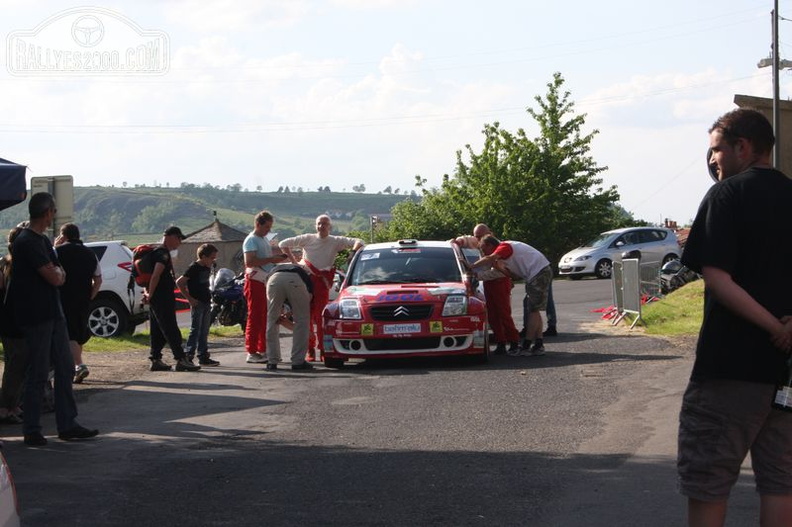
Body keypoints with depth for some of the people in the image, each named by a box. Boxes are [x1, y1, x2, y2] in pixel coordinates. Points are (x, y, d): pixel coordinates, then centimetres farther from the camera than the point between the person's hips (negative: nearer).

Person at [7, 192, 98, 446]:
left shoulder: (43, 241, 15)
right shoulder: (27, 242, -16)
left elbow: (60, 277, 16)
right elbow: (54, 278, -18)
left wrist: (56, 272, -4)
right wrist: (56, 271, 2)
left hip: (52, 314, 10)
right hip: (36, 317, -9)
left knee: (65, 368, 10)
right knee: (38, 373, -4)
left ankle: (67, 425, 16)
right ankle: (31, 430, 4)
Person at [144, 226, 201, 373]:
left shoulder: (157, 252, 19)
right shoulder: (163, 254, -15)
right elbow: (156, 275, -25)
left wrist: (147, 292, 15)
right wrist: (150, 294, -20)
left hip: (156, 298, 10)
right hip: (162, 298, -10)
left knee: (158, 330, 11)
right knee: (171, 329, -10)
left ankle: (155, 359, 13)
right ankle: (181, 360, -11)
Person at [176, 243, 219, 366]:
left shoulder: (207, 268, 11)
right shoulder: (194, 268, -13)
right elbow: (179, 282, -15)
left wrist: (209, 297, 12)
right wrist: (189, 298, -16)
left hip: (206, 303, 8)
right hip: (197, 303, -8)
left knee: (204, 332, 10)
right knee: (195, 330, -8)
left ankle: (203, 357, 15)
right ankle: (188, 356, -6)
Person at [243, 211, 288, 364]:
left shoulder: (264, 240, 19)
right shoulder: (251, 240, -11)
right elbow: (249, 262, -23)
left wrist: (277, 258, 13)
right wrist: (271, 259, -22)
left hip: (266, 282, 10)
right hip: (255, 282, -10)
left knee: (265, 318, 12)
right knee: (255, 317, -9)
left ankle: (263, 350, 19)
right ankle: (252, 352, -7)